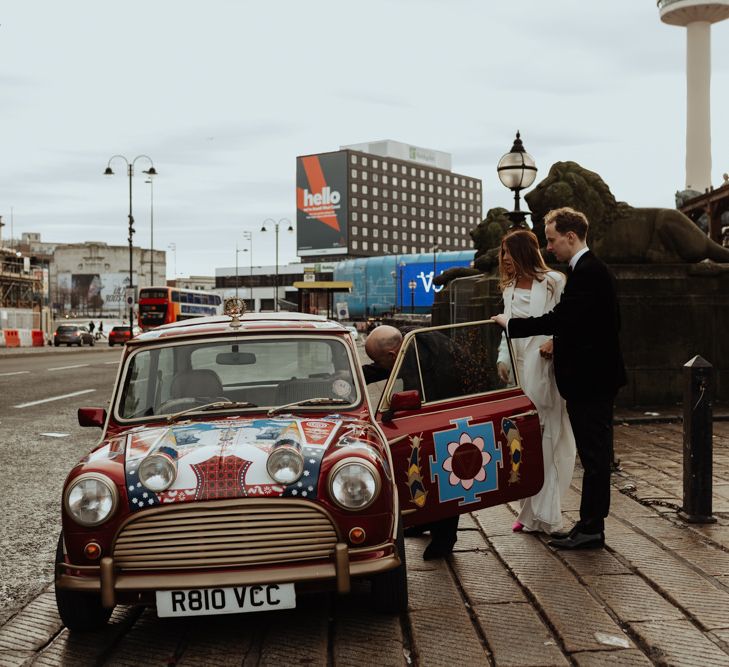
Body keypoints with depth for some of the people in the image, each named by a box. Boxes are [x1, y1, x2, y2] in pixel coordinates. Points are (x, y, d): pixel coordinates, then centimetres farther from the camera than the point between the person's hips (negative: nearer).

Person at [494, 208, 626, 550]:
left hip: (589, 380, -11)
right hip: (593, 377, 11)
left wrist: (511, 324, -15)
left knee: (594, 454, -5)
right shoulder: (590, 269, 16)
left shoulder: (587, 272, -17)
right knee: (594, 454, 13)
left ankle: (591, 529, 1)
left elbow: (559, 317, -23)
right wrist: (559, 341, 10)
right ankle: (590, 525, 20)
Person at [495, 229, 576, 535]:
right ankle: (529, 512, 13)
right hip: (518, 370, 7)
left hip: (543, 369, -7)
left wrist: (554, 341, -23)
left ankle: (544, 513, -1)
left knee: (545, 438, -6)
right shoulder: (510, 288, 19)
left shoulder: (553, 282, -4)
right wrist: (502, 359, 9)